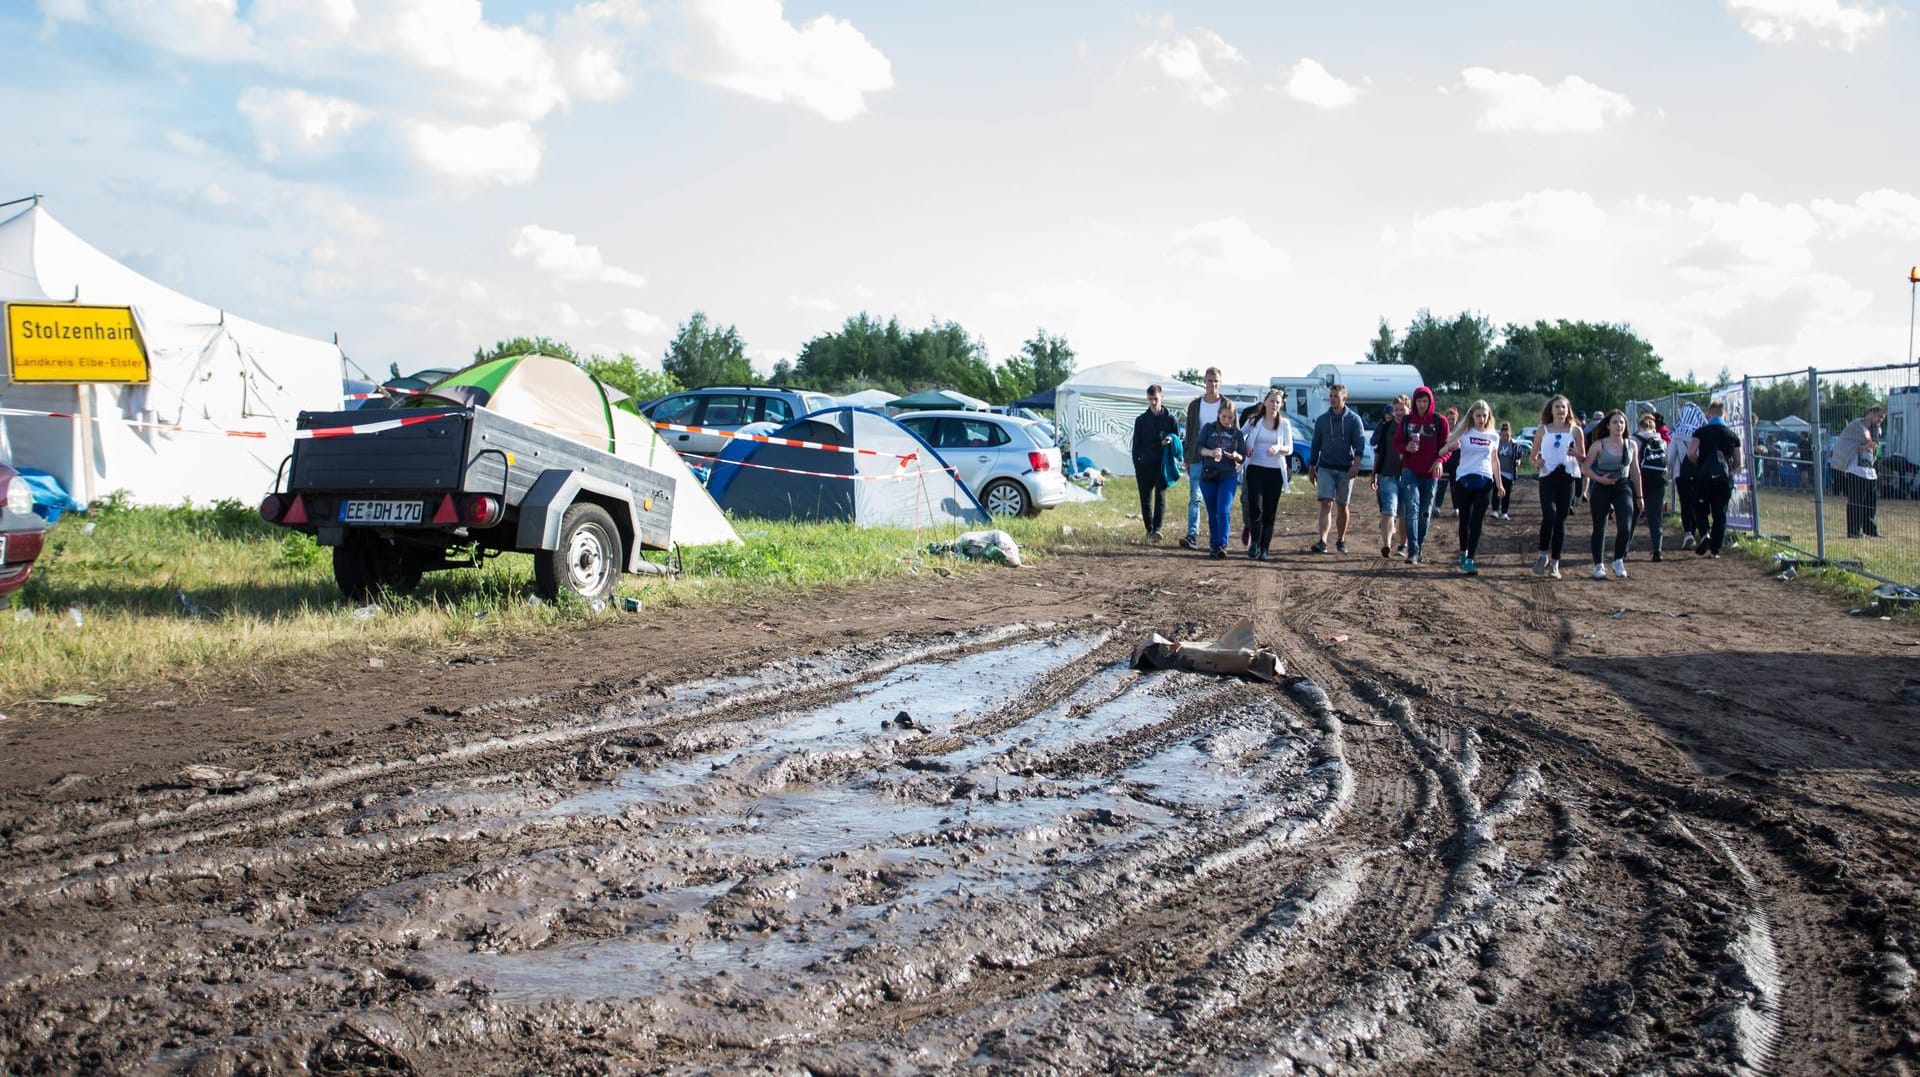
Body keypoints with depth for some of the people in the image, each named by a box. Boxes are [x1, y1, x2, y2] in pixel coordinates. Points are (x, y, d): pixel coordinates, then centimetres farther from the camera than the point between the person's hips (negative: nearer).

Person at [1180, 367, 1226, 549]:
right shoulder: (1195, 405, 8)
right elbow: (1189, 433, 11)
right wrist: (1187, 459, 7)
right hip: (1198, 460, 1)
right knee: (1195, 498, -8)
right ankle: (1192, 536, -13)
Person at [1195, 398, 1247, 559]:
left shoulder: (1237, 433, 8)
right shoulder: (1208, 428, 4)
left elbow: (1243, 456, 8)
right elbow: (1198, 447, -4)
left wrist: (1236, 456, -15)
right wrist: (1211, 452, -23)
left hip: (1229, 476, -1)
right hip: (1208, 475, 1)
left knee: (1224, 511, -14)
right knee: (1212, 513, 7)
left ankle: (1222, 545, -14)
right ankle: (1213, 545, 16)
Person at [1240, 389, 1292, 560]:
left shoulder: (1284, 424, 6)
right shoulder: (1255, 420, 5)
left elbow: (1290, 449, -1)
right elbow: (1239, 435, 17)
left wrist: (1279, 448, -22)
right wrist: (1244, 446, -3)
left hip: (1275, 471, 1)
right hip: (1255, 469, -1)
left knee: (1270, 512, 2)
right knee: (1256, 508, -12)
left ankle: (1264, 549, 9)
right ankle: (1255, 543, 4)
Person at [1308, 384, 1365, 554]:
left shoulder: (1353, 419, 1)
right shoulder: (1321, 420, 8)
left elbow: (1360, 443, -7)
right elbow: (1316, 445, 14)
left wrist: (1356, 463, -21)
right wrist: (1311, 467, 12)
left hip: (1345, 469, -1)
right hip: (1325, 468, 1)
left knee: (1342, 506, 9)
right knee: (1326, 504, -12)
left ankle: (1340, 540, 23)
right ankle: (1322, 541, -21)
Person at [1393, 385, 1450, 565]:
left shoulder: (1439, 421, 2)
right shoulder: (1407, 420, 6)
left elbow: (1447, 445, 3)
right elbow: (1397, 443, 10)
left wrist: (1439, 460, -16)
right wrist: (1406, 447, -12)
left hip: (1430, 472, 0)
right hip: (1410, 470, 0)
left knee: (1425, 512, 8)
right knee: (1411, 508, -14)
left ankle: (1419, 547, 20)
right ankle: (1413, 550, -17)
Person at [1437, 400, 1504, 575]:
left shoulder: (1493, 436, 8)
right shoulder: (1464, 433, 0)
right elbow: (1442, 452, -6)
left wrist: (1499, 483, 19)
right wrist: (1450, 446, -28)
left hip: (1484, 482, 1)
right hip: (1464, 481, -1)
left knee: (1477, 522, -6)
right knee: (1464, 519, 7)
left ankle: (1470, 560, -10)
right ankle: (1463, 553, 25)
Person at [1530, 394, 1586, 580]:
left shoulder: (1575, 431, 8)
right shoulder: (1542, 430, 7)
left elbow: (1584, 458, 11)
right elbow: (1532, 455, 12)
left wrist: (1575, 454, -11)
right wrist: (1536, 463, -10)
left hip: (1567, 476, 1)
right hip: (1547, 476, -1)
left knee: (1561, 521, 3)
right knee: (1549, 515, -19)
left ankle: (1554, 564, 10)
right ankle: (1543, 554, 1)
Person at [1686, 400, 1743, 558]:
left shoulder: (1701, 432, -4)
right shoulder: (1732, 435, 4)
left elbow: (1690, 453, -15)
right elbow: (1738, 463, 7)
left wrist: (1699, 465, 4)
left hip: (1703, 478, -2)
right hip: (1724, 479, 2)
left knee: (1701, 509, 14)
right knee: (1720, 514, 9)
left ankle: (1705, 533, -13)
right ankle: (1715, 549, 7)